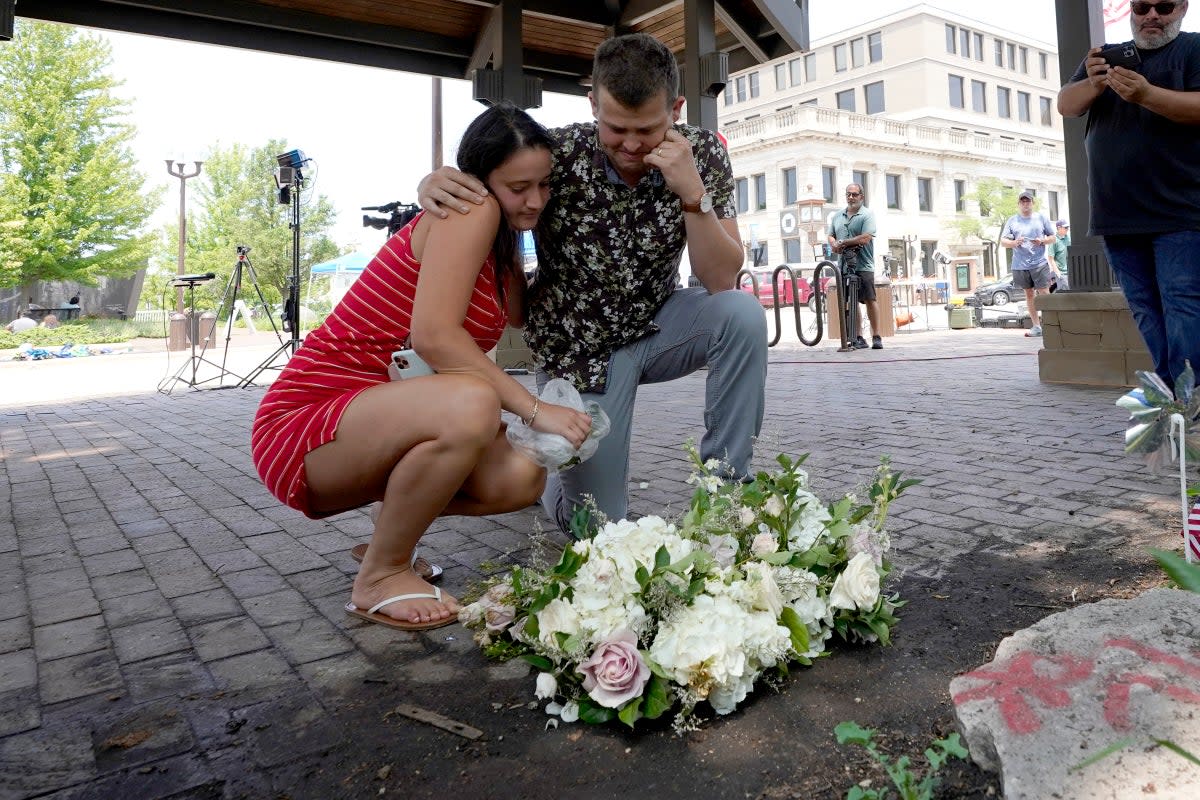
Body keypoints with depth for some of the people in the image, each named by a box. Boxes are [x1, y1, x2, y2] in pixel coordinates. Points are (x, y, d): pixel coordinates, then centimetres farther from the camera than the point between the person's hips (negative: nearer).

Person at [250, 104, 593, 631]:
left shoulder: (502, 245, 14)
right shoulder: (472, 210, -15)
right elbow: (434, 336, -26)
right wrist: (535, 409, -26)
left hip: (380, 421, 9)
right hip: (306, 422, -9)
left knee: (522, 479, -8)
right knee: (470, 405, -36)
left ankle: (390, 531, 17)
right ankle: (380, 577, -11)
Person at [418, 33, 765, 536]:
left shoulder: (702, 154, -15)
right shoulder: (557, 153, -21)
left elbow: (722, 282, -19)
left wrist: (694, 195, -34)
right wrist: (434, 185, -33)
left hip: (655, 325, 3)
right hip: (577, 345, -2)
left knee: (742, 315, -28)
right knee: (599, 524, -5)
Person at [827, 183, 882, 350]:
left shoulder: (867, 215, -3)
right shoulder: (837, 216, 16)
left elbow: (865, 238, -15)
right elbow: (831, 235, 17)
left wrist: (843, 242, -13)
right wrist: (834, 245, -6)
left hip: (863, 266, -5)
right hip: (844, 266, 5)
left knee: (870, 300, -4)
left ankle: (876, 337, 3)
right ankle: (858, 338, 11)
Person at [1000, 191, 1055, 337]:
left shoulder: (1041, 217, 9)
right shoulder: (1012, 221, 9)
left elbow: (1052, 237, 12)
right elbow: (1003, 242, 5)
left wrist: (1042, 241, -10)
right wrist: (1014, 243, -16)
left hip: (1039, 263, -2)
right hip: (1020, 264, 2)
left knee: (1044, 293, -8)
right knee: (1029, 294, 8)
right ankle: (1036, 327, 14)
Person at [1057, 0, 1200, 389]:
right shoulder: (1107, 56, 20)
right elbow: (1066, 105, 6)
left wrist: (1146, 95, -27)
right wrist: (1093, 85, -16)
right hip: (1117, 214, 5)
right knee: (1147, 312, 4)